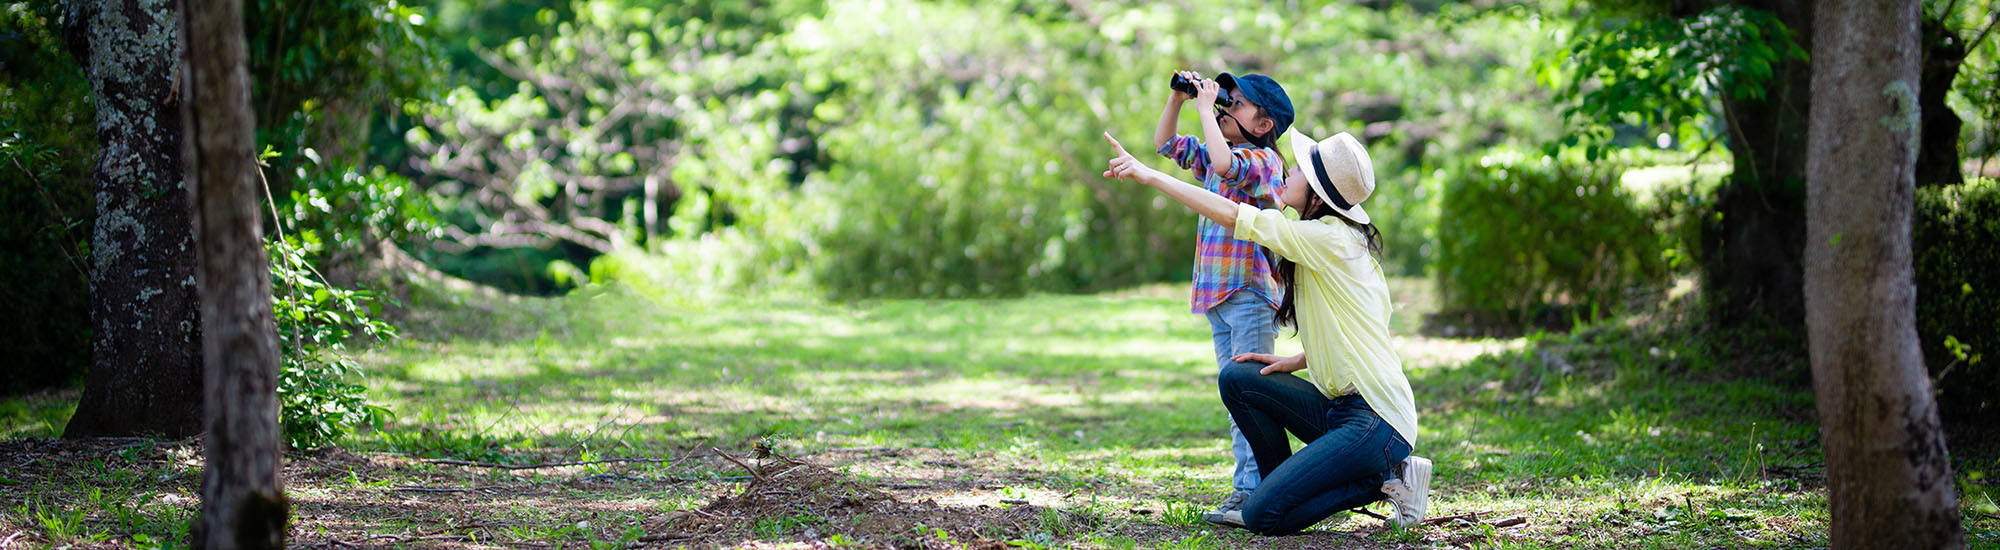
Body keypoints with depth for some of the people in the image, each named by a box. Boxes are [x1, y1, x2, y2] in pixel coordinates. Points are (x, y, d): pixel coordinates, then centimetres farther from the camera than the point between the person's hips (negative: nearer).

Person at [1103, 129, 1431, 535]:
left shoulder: (1329, 238, -14)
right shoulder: (1341, 241, 15)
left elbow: (1230, 214, -15)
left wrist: (1149, 175, -9)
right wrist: (1294, 363, 8)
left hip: (1376, 422, -10)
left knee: (1263, 516, -16)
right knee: (1238, 378, 7)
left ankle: (1383, 479, -4)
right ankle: (1280, 493, 12)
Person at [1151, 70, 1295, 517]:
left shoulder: (1264, 159, -11)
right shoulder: (1212, 156, 15)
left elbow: (1225, 163, -31)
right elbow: (1165, 143, 23)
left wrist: (1205, 109, -20)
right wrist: (1178, 98, 9)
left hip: (1250, 292, -9)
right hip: (1217, 295, 9)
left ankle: (1258, 488, -10)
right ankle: (1245, 486, 13)